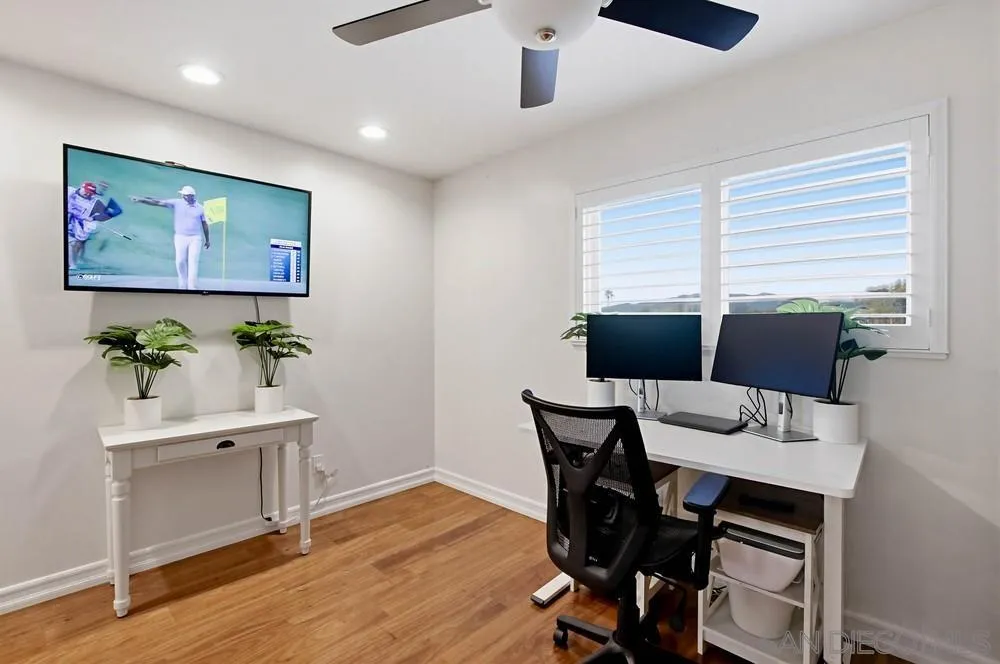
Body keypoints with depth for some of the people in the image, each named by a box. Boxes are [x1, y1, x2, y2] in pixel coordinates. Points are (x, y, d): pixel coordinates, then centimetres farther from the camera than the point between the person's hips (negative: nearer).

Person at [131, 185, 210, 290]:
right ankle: (182, 286, 13)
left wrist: (207, 239, 13)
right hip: (180, 237, 1)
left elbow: (204, 224, 10)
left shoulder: (200, 207, 4)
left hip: (195, 238, -1)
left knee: (193, 263, -6)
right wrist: (140, 199, -16)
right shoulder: (176, 203, 1)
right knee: (180, 262, 2)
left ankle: (192, 287, -5)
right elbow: (158, 202, -4)